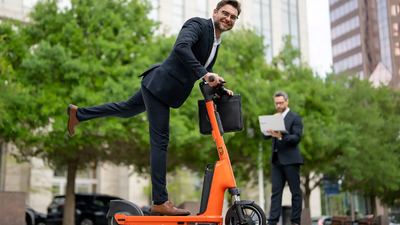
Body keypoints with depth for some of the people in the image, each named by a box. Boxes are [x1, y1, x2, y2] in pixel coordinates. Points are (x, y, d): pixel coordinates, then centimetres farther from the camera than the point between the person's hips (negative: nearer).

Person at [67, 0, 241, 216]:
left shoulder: (216, 43, 14)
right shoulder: (197, 24, -14)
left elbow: (205, 73, 22)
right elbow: (181, 47, -33)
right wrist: (203, 73, -39)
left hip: (162, 88, 10)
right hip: (159, 85, -10)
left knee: (127, 109, 26)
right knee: (160, 141, -9)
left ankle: (78, 113, 44)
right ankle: (160, 202, -6)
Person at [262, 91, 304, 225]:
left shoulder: (295, 118, 0)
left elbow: (297, 138, -12)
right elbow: (265, 136, 10)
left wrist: (281, 136, -26)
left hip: (291, 159, -5)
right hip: (277, 160, 5)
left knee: (295, 192, 1)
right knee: (276, 192, 2)